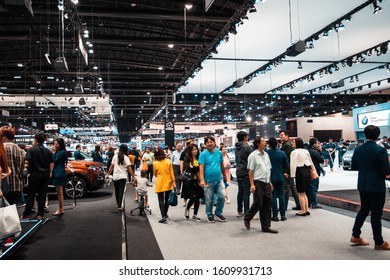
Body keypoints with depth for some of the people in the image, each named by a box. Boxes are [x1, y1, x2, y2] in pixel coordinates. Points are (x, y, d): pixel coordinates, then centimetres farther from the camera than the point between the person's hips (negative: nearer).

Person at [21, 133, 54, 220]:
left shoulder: (31, 150, -7)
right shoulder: (48, 151, 5)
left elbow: (27, 161, -18)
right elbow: (51, 164, 6)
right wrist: (50, 173, 16)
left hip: (35, 175, -3)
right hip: (45, 175, 3)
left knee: (31, 195, 5)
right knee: (42, 195, 7)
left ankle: (26, 215, 12)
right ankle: (40, 215, 10)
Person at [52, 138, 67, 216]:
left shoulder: (62, 152, -11)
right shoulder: (57, 151, 16)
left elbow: (55, 160, -16)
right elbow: (54, 161, 13)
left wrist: (53, 152, -9)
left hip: (60, 174, -9)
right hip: (56, 173, 10)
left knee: (60, 192, -5)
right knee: (59, 192, 13)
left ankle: (61, 210, 0)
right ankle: (60, 209, 19)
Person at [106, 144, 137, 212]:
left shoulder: (115, 156, 5)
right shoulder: (126, 158, -5)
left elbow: (112, 166, 6)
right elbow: (129, 168, -10)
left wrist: (108, 174, 14)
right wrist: (133, 176, -10)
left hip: (115, 176, 4)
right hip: (122, 177, -4)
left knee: (117, 191, 16)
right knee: (121, 191, -6)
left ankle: (118, 204, 31)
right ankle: (120, 206, -15)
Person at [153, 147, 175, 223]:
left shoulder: (155, 163, -6)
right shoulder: (168, 161, -5)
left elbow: (155, 174, 6)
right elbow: (171, 173, -3)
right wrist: (173, 182, 2)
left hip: (159, 184, -2)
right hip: (168, 183, 2)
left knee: (161, 200, 1)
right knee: (167, 199, 18)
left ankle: (163, 217, -10)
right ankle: (165, 214, 33)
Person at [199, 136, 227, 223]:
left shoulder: (219, 153, 6)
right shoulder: (203, 154, -6)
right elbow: (201, 167, -12)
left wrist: (224, 175, 24)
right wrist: (202, 180, -20)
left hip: (219, 180, 3)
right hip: (208, 181, -3)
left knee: (222, 196, -3)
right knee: (209, 200, 6)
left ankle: (219, 213, 19)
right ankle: (210, 215, 24)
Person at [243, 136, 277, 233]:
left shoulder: (266, 155, 13)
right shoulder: (253, 155, -8)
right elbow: (250, 171, -10)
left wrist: (270, 182, 16)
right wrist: (252, 184, -15)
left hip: (266, 183, 7)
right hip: (258, 183, -7)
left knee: (267, 205, 7)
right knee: (258, 204, -3)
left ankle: (266, 226, 15)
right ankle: (247, 218, 21)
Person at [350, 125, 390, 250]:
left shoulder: (358, 149, 1)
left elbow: (354, 167, 9)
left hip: (362, 185, 5)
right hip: (377, 186, -5)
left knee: (364, 209, 19)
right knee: (376, 213, 4)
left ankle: (355, 236, 24)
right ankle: (379, 243, 16)